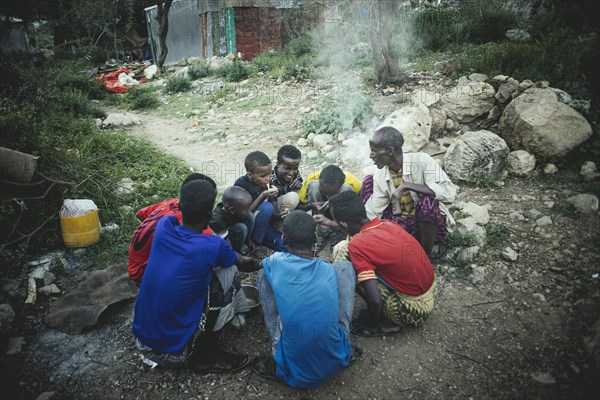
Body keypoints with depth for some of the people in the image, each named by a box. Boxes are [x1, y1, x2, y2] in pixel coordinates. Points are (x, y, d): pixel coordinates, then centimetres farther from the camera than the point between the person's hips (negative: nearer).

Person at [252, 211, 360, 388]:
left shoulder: (275, 262, -4)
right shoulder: (330, 269, 1)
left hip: (293, 371, -1)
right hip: (336, 361, 2)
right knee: (344, 265, 12)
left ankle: (278, 365, 12)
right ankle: (344, 350, 14)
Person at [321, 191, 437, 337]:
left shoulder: (358, 245, -22)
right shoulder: (388, 223, 0)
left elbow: (375, 301, -25)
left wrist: (373, 323, -4)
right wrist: (329, 223, 33)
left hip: (411, 311, -8)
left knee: (342, 250, -10)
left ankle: (384, 323, 1)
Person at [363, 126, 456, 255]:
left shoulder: (421, 161, -21)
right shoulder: (380, 176, -8)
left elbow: (449, 192, -33)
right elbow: (372, 215, -9)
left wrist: (406, 186, -36)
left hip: (429, 223, -4)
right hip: (400, 224, 4)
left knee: (428, 199, -37)